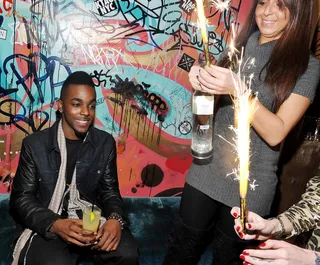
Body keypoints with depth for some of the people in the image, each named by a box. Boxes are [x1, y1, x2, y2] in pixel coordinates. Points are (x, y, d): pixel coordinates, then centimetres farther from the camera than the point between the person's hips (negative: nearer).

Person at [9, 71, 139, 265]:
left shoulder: (105, 143, 3)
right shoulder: (35, 145, -4)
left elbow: (110, 191, 6)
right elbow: (21, 199, -4)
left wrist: (115, 219, -18)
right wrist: (56, 225, -23)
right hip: (48, 227, -2)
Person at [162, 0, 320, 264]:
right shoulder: (239, 47, 4)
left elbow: (276, 133, -17)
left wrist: (238, 89, -29)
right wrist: (201, 83, -12)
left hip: (250, 184, -3)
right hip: (206, 172, 3)